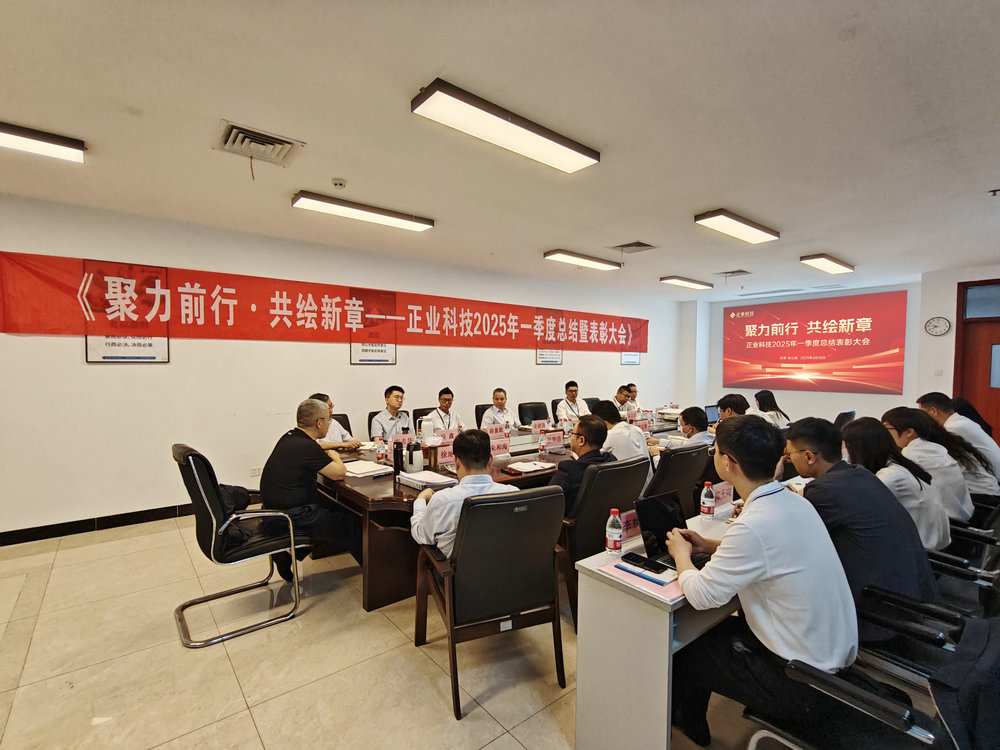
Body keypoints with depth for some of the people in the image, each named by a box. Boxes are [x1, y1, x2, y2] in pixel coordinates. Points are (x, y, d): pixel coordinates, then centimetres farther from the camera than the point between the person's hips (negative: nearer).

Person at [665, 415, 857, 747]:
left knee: (684, 653, 9)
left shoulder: (754, 524, -33)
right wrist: (710, 546, 7)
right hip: (835, 654, 8)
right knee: (719, 630, 21)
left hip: (805, 684, -7)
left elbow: (701, 595, -23)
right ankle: (691, 718, 43)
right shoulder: (794, 501, -5)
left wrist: (681, 554, -5)